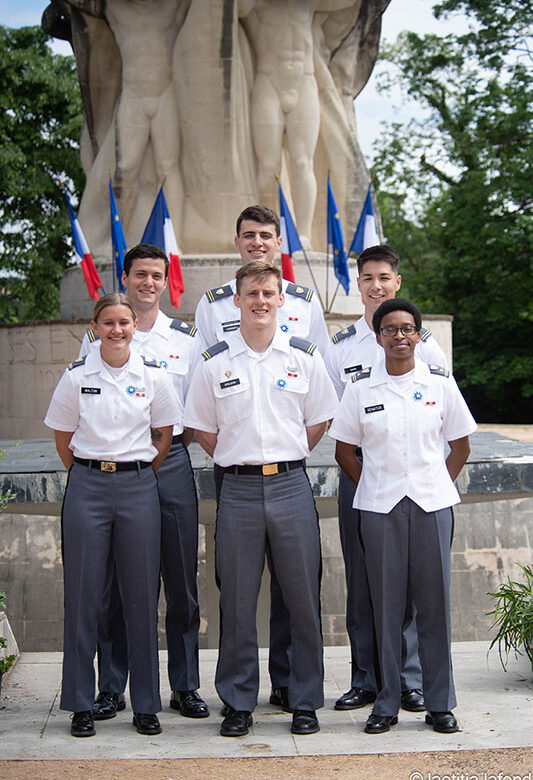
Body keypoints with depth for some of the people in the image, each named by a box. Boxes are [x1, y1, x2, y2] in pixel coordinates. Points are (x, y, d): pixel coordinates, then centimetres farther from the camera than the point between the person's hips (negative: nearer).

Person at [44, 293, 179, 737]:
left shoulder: (153, 376, 2)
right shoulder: (77, 376, 2)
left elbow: (164, 435, 11)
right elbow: (63, 439, 10)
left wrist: (138, 476, 7)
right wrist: (90, 476, 7)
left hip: (138, 487, 0)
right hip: (87, 487, 0)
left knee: (142, 596, 3)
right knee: (83, 595, 2)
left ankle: (146, 704, 15)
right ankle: (81, 705, 14)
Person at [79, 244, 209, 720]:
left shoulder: (186, 338, 9)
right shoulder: (98, 338, 7)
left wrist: (168, 449, 3)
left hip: (171, 463, 1)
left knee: (181, 578, 3)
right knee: (115, 580, 3)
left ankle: (185, 687, 13)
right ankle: (111, 688, 13)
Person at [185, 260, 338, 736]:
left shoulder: (304, 357, 5)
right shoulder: (215, 362, 4)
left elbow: (318, 420, 11)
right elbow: (203, 428, 11)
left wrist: (285, 459, 7)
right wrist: (237, 461, 6)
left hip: (291, 486, 0)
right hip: (238, 488, 0)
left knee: (303, 598, 4)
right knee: (237, 601, 5)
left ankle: (305, 701, 17)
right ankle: (238, 702, 18)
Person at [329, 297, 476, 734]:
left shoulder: (440, 382, 4)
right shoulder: (361, 386, 3)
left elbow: (461, 446, 10)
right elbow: (344, 449, 9)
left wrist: (438, 486, 3)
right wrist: (374, 486, 2)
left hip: (432, 504, 0)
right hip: (380, 508, 0)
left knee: (434, 602, 3)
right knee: (386, 603, 3)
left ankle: (440, 704, 14)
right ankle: (387, 703, 14)